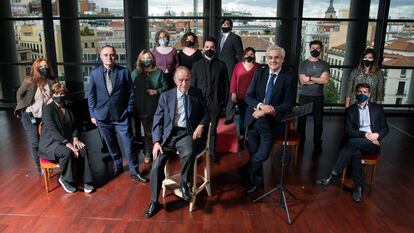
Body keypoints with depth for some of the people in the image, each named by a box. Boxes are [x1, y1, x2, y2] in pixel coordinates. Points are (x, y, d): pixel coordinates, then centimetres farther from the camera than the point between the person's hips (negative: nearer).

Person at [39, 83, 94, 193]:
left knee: (82, 149, -23)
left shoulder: (68, 108, 9)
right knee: (67, 152, -34)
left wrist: (75, 138, -9)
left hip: (66, 140, 5)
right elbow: (53, 130, -21)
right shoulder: (48, 109, -10)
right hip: (51, 142, -5)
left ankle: (84, 180, -15)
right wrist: (68, 144, -30)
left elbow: (74, 126, 13)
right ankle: (65, 179, -9)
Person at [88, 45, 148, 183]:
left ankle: (134, 172, 11)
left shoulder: (124, 72, -4)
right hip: (102, 115, 2)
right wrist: (92, 114, 3)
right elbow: (91, 95, 7)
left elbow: (131, 94, 0)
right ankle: (118, 166, 35)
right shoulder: (94, 73, 2)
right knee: (111, 145, 15)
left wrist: (129, 112, -4)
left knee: (128, 144, -2)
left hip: (121, 115, -2)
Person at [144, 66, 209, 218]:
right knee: (156, 165, -13)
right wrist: (157, 141, -7)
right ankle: (154, 202, 8)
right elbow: (158, 120, 4)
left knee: (189, 153, -34)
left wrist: (201, 125, -8)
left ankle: (184, 184, -5)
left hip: (187, 134, -1)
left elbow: (206, 113, 13)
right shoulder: (165, 96, 7)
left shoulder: (197, 94, 8)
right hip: (168, 134, 1)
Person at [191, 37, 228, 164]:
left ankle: (212, 153, 20)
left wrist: (224, 101, -1)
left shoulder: (221, 65, 5)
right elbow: (192, 84, 5)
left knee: (213, 129, 9)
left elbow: (226, 84, 5)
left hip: (215, 102, 0)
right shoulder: (196, 65, 7)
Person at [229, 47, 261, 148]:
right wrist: (233, 93, -2)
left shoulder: (258, 67, 1)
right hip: (241, 96, 2)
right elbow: (233, 80, 3)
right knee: (242, 115, 10)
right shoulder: (238, 66, 4)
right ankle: (241, 135, 19)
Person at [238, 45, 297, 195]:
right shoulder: (259, 73, 12)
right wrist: (261, 105, -14)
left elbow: (288, 105, -4)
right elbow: (248, 97, 6)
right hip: (256, 116, 3)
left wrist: (267, 111, -16)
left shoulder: (289, 78, 3)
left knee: (254, 132, -26)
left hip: (274, 119, -3)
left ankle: (247, 170, -3)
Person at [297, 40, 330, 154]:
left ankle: (317, 144, 13)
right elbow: (302, 81, -9)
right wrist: (319, 79, -7)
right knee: (301, 120, 5)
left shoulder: (324, 64, 6)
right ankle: (300, 142, 19)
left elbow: (326, 80, -9)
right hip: (304, 96, 0)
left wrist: (310, 78, -10)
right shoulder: (303, 64, 2)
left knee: (318, 121, 2)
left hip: (318, 97, 1)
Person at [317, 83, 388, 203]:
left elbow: (385, 128, 9)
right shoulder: (350, 110, 11)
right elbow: (348, 131, -1)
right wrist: (366, 134, -16)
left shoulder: (377, 108, 13)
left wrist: (376, 135, -15)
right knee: (356, 152, -35)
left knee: (352, 142, -32)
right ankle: (359, 187, -27)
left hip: (372, 144, -1)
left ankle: (333, 176, -33)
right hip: (356, 143, 1)